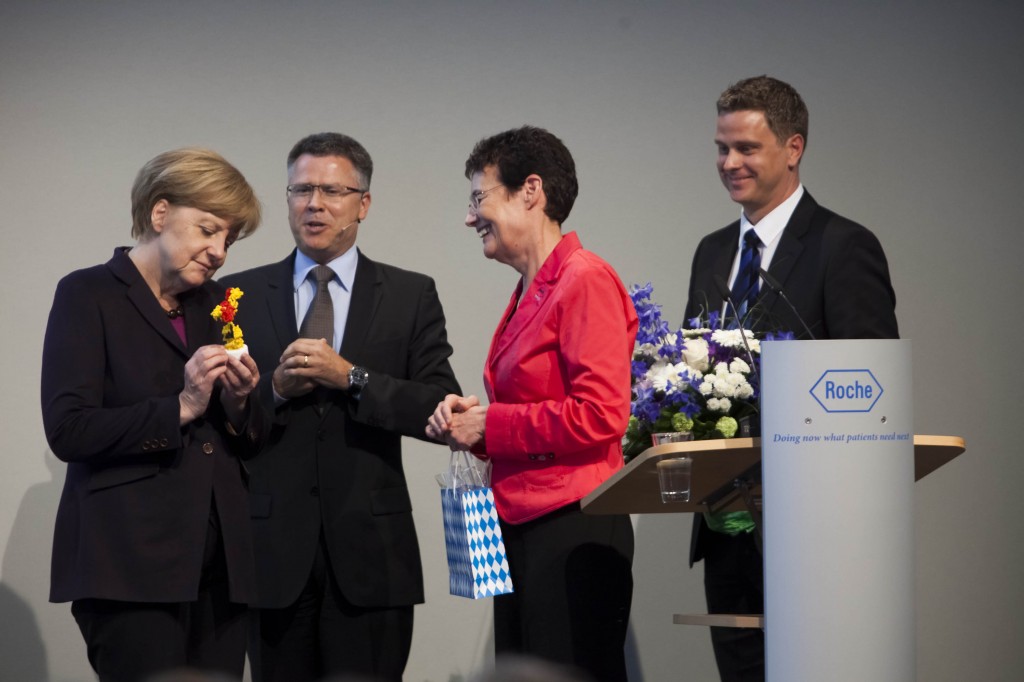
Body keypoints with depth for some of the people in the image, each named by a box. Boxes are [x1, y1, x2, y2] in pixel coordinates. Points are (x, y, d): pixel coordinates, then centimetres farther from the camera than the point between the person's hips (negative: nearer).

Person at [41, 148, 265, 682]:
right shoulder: (89, 295, 0)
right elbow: (67, 431, -11)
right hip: (133, 565, -6)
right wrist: (180, 408, -14)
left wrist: (237, 405, -1)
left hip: (219, 568, 6)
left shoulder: (213, 303, 18)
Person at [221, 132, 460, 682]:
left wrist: (351, 378, -13)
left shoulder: (411, 296, 7)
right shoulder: (241, 296, 10)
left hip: (369, 554, -1)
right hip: (275, 551, 1)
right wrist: (276, 390, -11)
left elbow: (441, 411, -3)